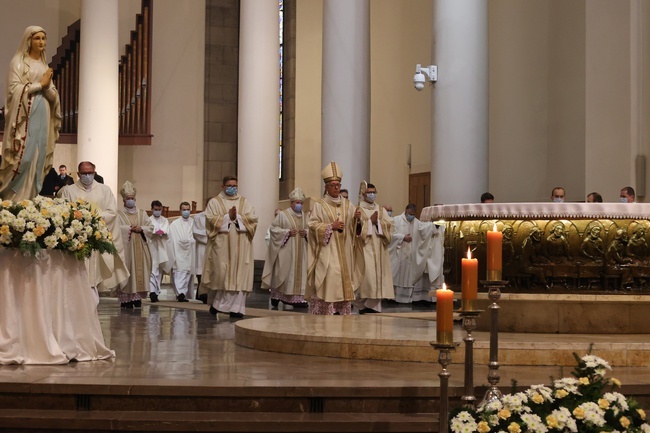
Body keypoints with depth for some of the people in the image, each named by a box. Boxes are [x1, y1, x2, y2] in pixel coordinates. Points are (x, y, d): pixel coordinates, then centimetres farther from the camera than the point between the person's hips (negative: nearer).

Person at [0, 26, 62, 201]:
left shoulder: (44, 65, 18)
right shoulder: (18, 61, 0)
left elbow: (53, 96, 14)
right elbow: (14, 88, -11)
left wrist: (47, 86, -8)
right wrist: (40, 84, -10)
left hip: (43, 116, 6)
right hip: (25, 114, -6)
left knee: (38, 158, 2)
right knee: (24, 156, -13)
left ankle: (30, 198, 6)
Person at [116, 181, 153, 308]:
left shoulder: (142, 213, 16)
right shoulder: (119, 214, 4)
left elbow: (151, 227, 9)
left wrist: (141, 229, -8)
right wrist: (129, 228, -13)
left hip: (139, 248, 4)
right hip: (126, 248, -4)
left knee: (140, 271, -2)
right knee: (127, 270, -7)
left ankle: (137, 296, 0)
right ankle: (126, 298, -6)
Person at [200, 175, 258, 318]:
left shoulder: (244, 202, 15)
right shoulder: (215, 202, 8)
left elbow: (252, 218, 1)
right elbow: (211, 219, -8)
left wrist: (237, 217, -9)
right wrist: (228, 217, -11)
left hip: (240, 247, 2)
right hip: (221, 245, -2)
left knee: (238, 276, -3)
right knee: (220, 273, -8)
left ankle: (235, 308, -2)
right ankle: (215, 302, 13)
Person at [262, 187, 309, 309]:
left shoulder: (304, 216, 13)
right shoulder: (283, 215, -3)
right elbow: (273, 228, -5)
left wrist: (306, 233, -3)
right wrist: (287, 232, -15)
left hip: (300, 251, 5)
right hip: (286, 250, -5)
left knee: (299, 272, 1)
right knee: (283, 271, -5)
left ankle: (296, 297, 3)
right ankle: (276, 296, 7)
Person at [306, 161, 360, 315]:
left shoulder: (347, 205, 13)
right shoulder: (319, 205, 0)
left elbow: (353, 225, 11)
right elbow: (313, 225, -6)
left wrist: (356, 218, -11)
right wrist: (331, 226, -15)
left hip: (343, 250, 5)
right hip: (327, 249, -5)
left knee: (343, 279, 2)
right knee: (328, 279, -13)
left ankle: (342, 310, 5)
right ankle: (325, 311, -12)